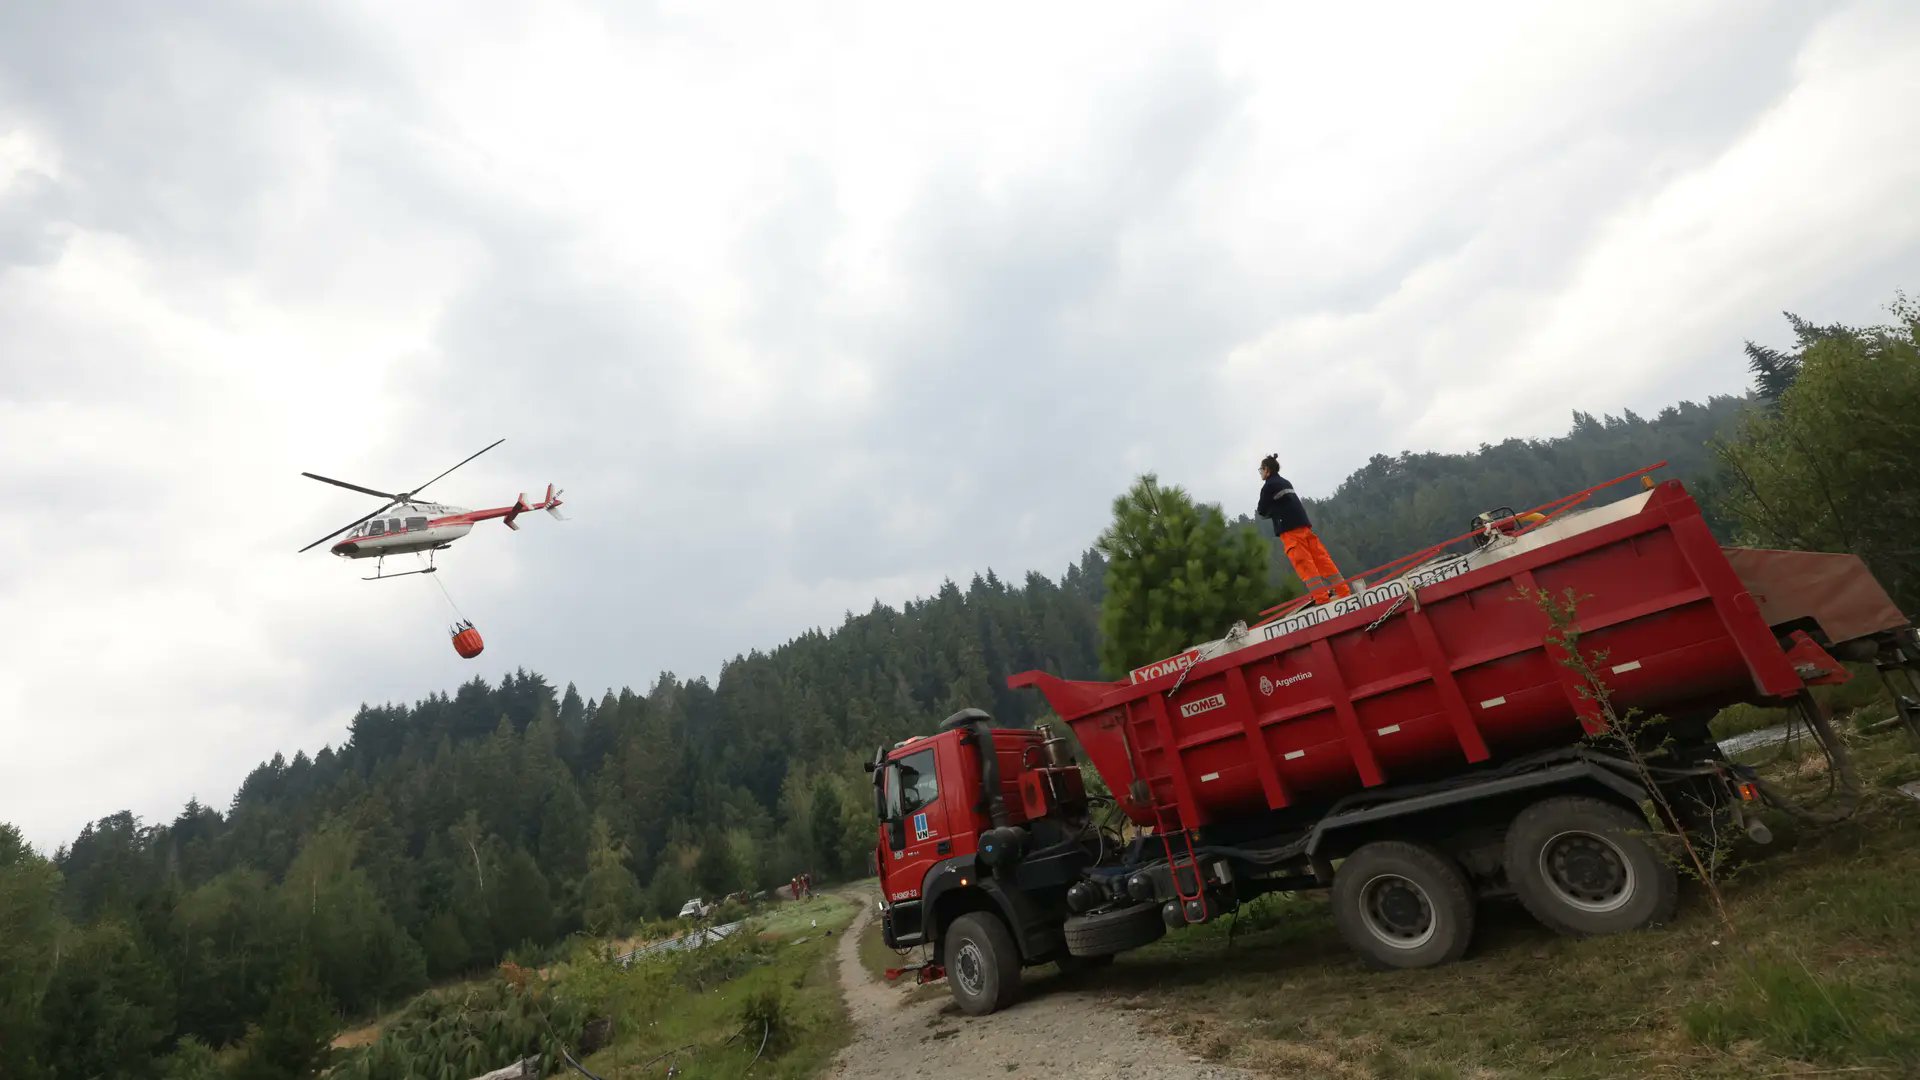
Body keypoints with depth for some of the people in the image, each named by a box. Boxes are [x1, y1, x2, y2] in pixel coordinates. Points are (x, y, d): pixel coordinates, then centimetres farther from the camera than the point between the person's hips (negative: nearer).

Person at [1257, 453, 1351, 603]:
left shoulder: (1268, 486, -4)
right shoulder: (1285, 483, 21)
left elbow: (1263, 510, -1)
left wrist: (1259, 512, 19)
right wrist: (1268, 511, 19)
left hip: (1289, 529, -8)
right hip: (1303, 523, 8)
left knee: (1303, 563, -9)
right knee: (1321, 557, 7)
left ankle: (1321, 598, -14)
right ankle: (1343, 592, 7)